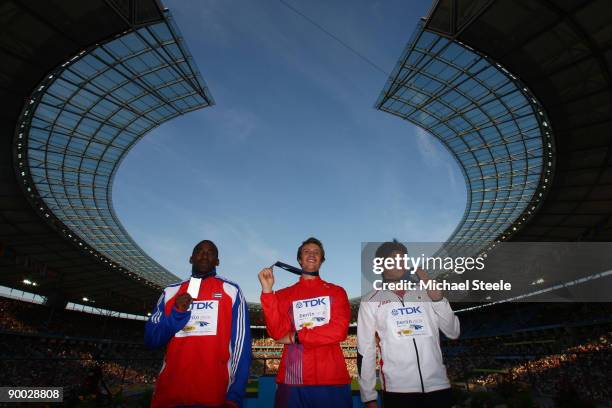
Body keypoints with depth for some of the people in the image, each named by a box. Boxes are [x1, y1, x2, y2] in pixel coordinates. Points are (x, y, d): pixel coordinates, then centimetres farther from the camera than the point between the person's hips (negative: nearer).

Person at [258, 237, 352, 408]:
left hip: (332, 379, 0)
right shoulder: (284, 295, 7)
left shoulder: (336, 292, 6)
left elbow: (339, 331, -7)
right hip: (293, 380, 0)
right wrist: (267, 290, -12)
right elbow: (278, 333, -7)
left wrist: (296, 337, -7)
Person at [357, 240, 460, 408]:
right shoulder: (370, 301, 0)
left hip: (438, 386, 2)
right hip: (398, 390, -2)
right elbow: (365, 350, 0)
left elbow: (453, 332, 7)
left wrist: (437, 298, -6)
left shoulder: (426, 293, 8)